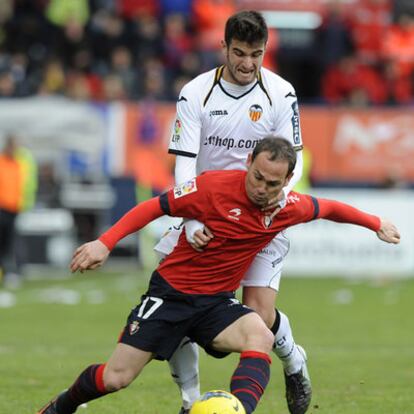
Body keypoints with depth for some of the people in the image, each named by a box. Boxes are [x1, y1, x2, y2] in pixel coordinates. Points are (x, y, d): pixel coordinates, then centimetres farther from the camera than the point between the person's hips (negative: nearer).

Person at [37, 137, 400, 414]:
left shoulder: (288, 207, -6)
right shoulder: (214, 186, -20)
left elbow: (328, 208, 16)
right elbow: (154, 207, -13)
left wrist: (376, 223, 25)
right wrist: (105, 243, -20)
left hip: (218, 302, 3)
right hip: (171, 291, -3)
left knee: (261, 337, -30)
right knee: (116, 378, -4)